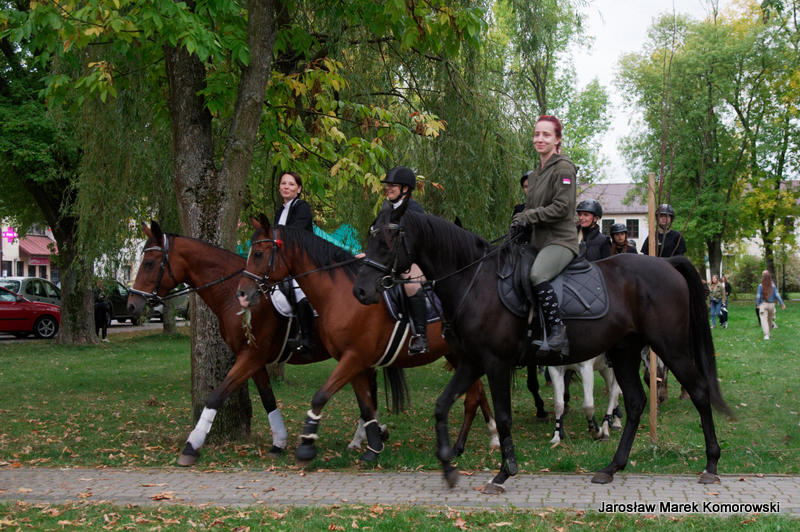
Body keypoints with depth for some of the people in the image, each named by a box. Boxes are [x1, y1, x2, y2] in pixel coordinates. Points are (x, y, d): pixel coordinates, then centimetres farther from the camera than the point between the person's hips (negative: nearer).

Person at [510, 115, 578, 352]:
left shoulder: (563, 168, -7)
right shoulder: (535, 174, 20)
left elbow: (562, 207, -16)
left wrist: (527, 216, -13)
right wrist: (518, 223, 4)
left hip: (560, 240, -9)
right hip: (537, 241, 9)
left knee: (537, 274, -35)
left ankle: (559, 329, -27)